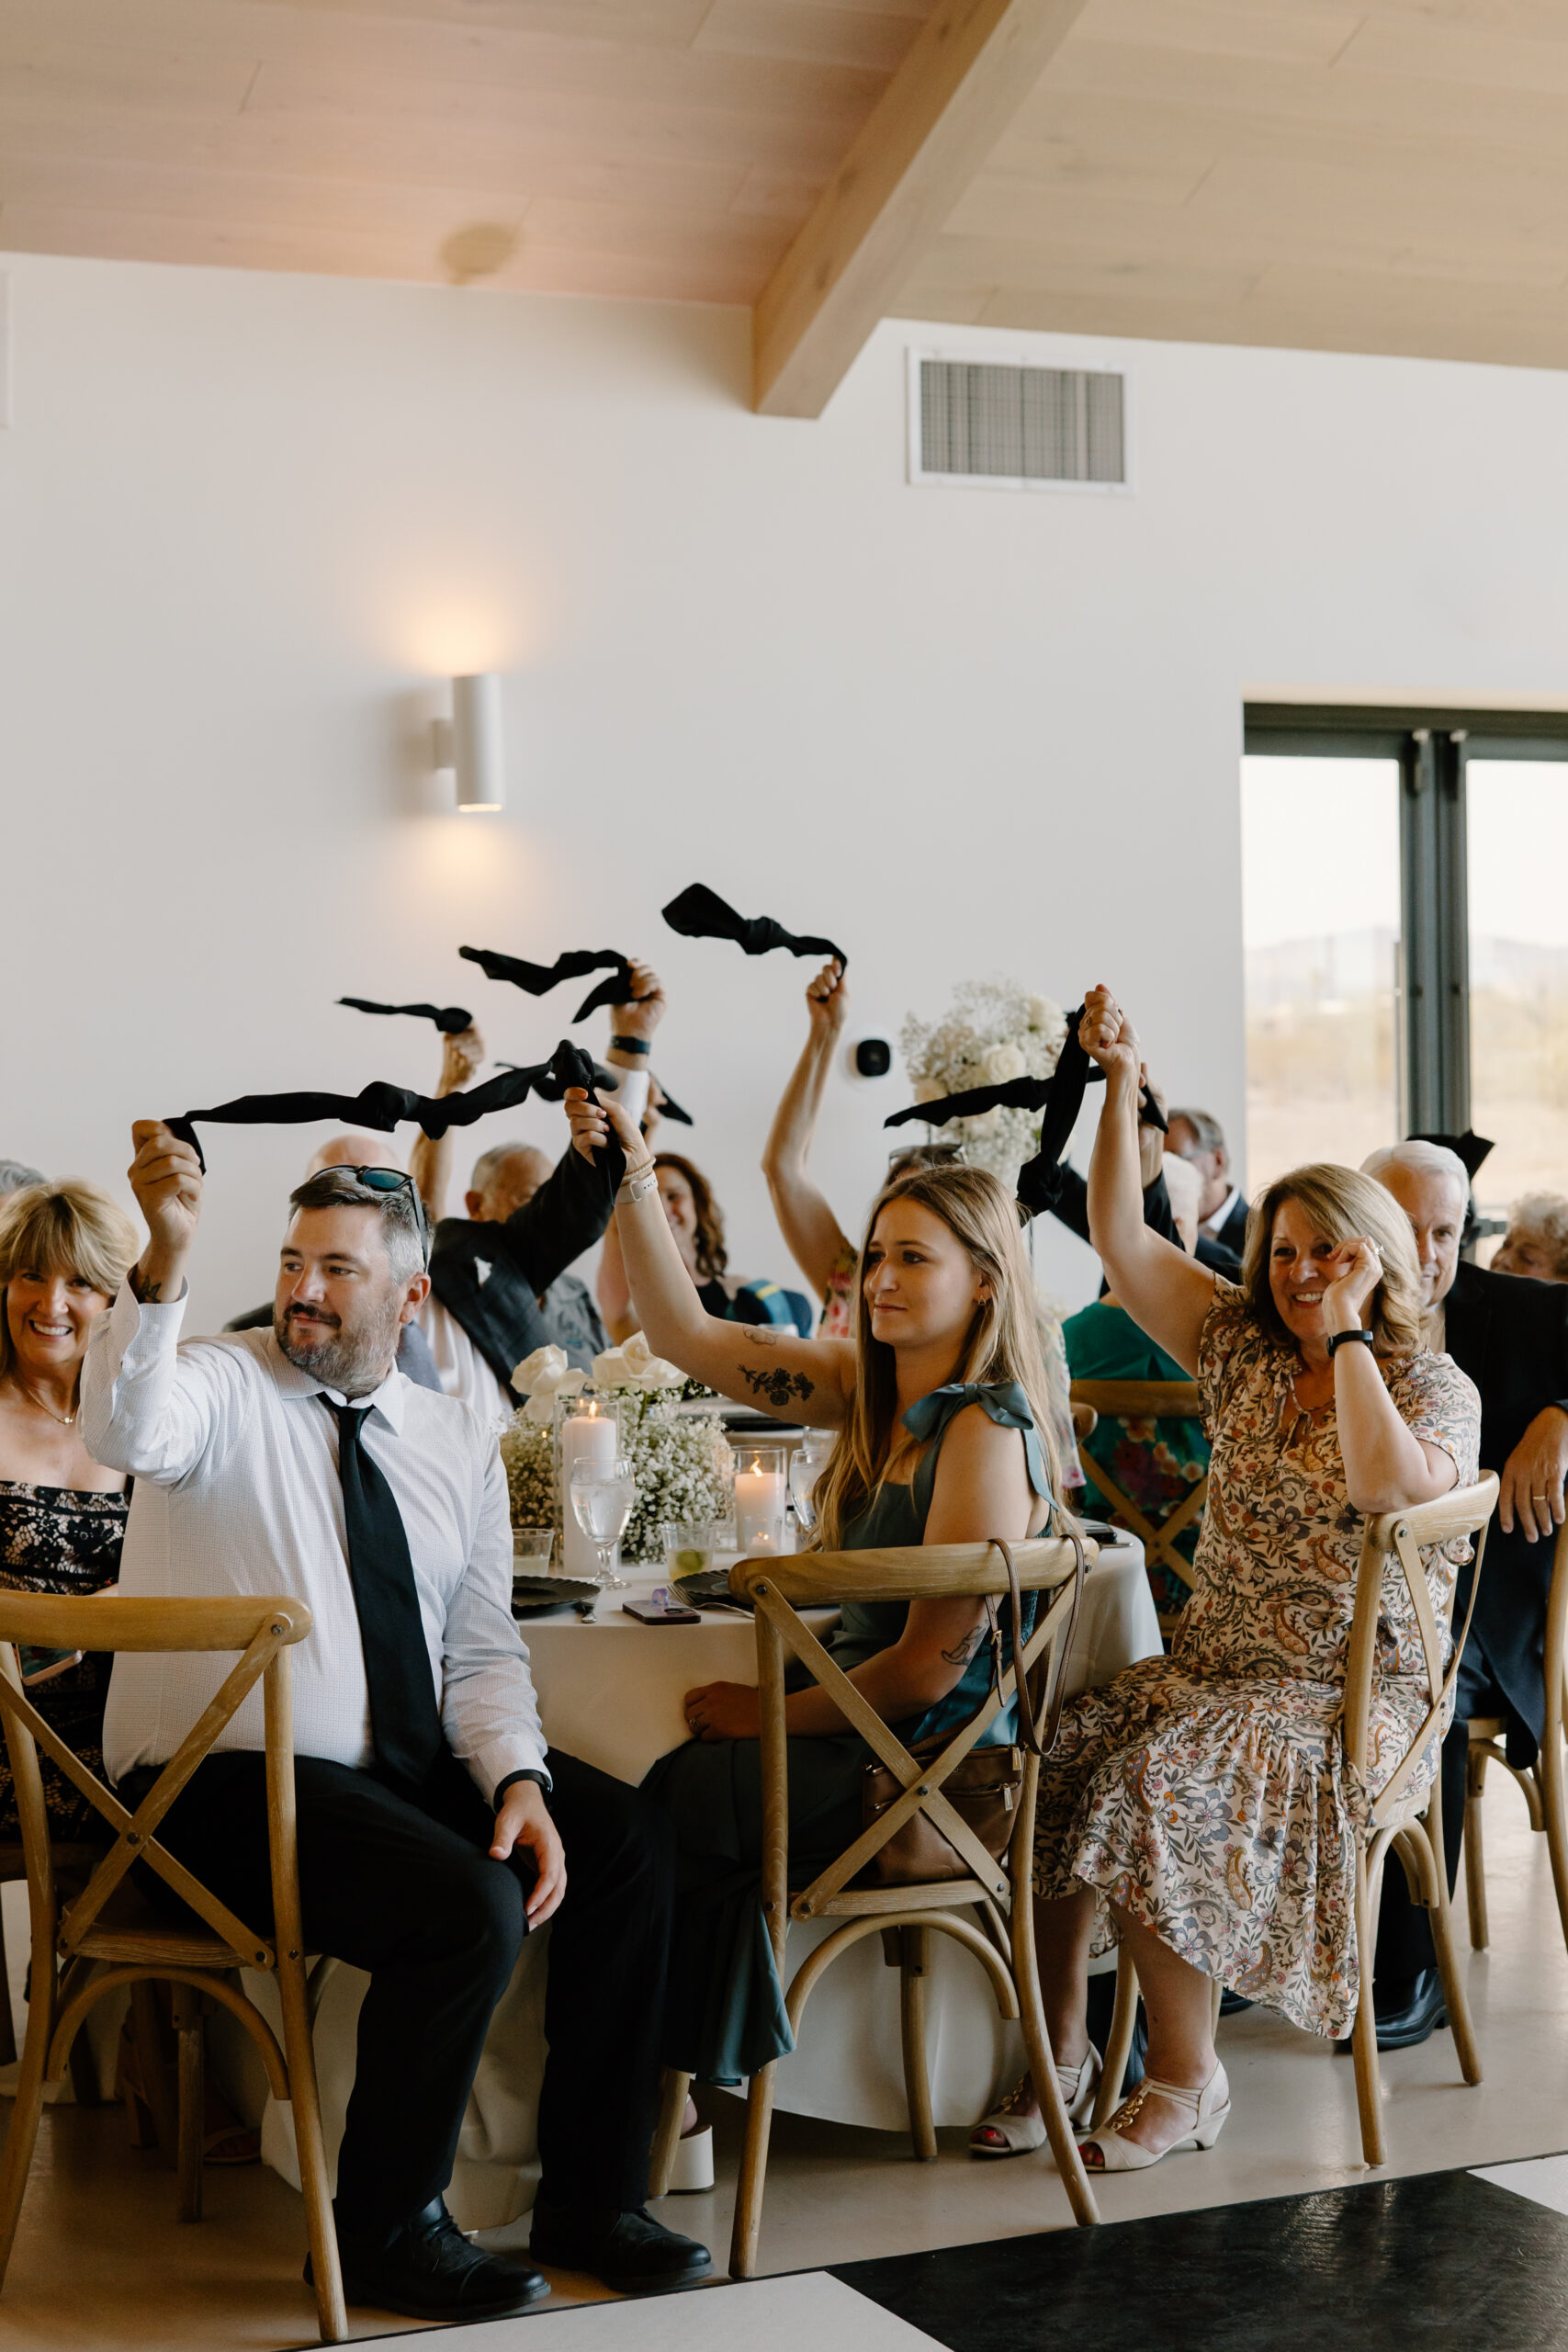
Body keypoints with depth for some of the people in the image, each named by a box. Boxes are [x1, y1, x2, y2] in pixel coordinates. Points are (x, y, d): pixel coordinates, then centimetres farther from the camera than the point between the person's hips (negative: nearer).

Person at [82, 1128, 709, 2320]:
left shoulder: (457, 1441, 11)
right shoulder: (222, 1386, -4)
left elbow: (484, 1650, 9)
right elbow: (124, 1431, -29)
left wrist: (518, 1779, -9)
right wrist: (165, 1262, -45)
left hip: (415, 1766, 6)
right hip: (232, 1778, -6)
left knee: (631, 1840, -9)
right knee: (468, 1905, -28)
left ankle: (592, 2199, 5)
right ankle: (386, 2230, -5)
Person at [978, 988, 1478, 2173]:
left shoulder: (1436, 1386, -3)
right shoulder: (1245, 1349, 11)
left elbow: (1388, 1482, -26)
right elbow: (1122, 1240, 5)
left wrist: (1348, 1330, -16)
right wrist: (1121, 1087, -4)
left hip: (1353, 1694, -5)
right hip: (1211, 1664, 5)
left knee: (1157, 1790, -29)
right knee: (1053, 1760, -20)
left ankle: (1186, 2077, -13)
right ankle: (1059, 2051, -8)